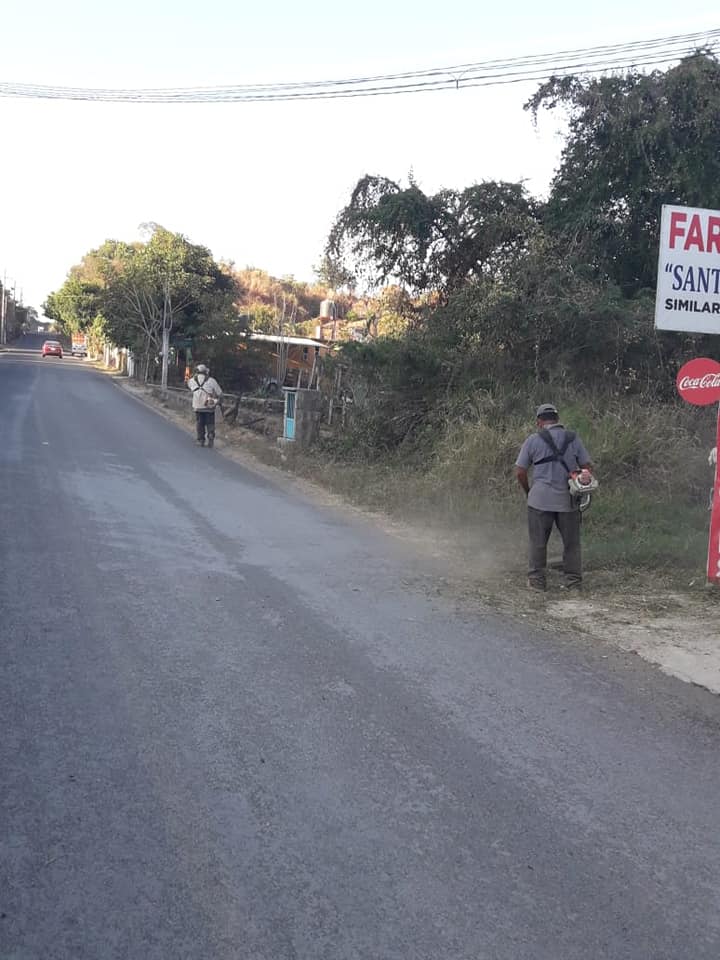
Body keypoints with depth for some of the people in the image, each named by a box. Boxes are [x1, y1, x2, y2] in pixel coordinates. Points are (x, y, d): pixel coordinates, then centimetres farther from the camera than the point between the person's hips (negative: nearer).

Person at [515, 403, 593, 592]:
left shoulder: (533, 440, -2)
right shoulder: (573, 439, 5)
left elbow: (520, 472, -2)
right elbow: (586, 468, 4)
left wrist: (528, 491, 14)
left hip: (540, 500, -2)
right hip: (568, 501, 2)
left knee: (538, 543, 9)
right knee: (571, 543, 11)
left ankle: (537, 580, 13)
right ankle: (573, 582, 13)